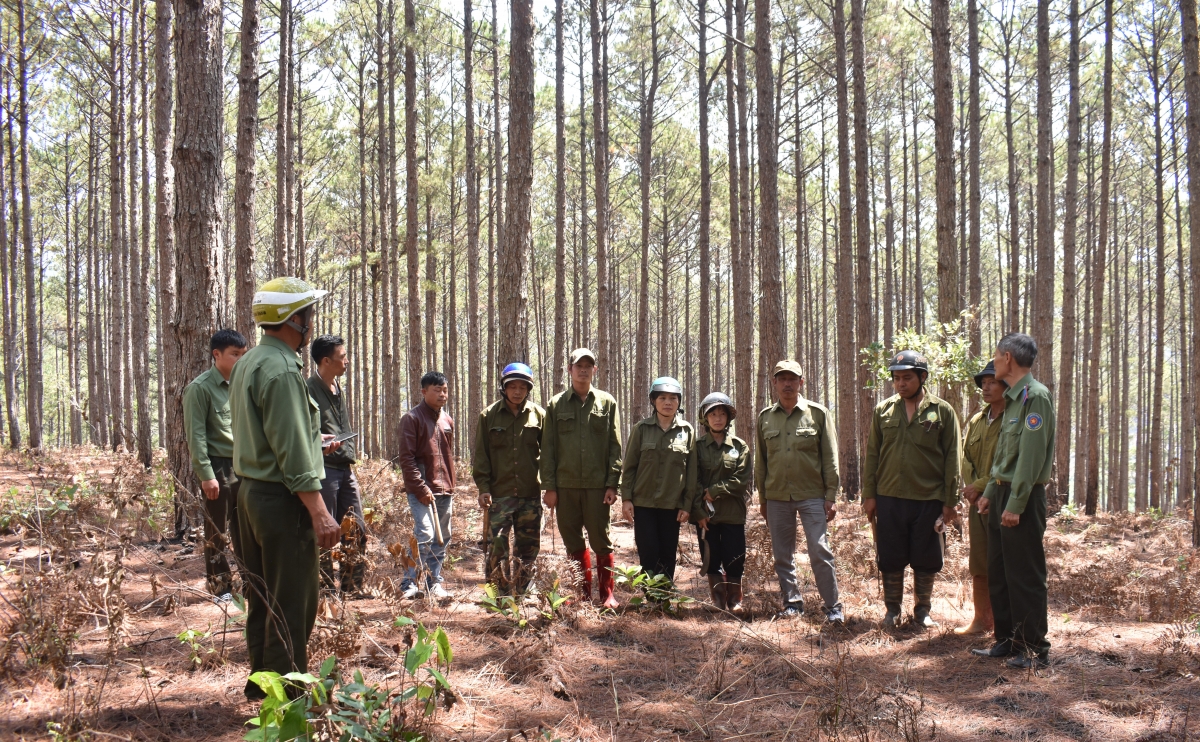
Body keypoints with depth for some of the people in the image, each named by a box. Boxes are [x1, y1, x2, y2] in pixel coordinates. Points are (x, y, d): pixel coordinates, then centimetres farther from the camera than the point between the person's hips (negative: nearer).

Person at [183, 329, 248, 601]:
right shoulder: (200, 388, -9)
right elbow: (195, 435, -12)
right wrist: (206, 474, -17)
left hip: (245, 466, 6)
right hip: (219, 466, -6)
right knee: (217, 533, 4)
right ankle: (220, 586, 13)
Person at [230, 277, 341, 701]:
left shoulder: (248, 364, 13)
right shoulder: (280, 369, -18)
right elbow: (292, 454, -22)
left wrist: (309, 436, 30)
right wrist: (319, 513, -21)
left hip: (251, 491, 10)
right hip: (282, 498, -10)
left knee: (264, 596, 18)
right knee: (292, 603, -3)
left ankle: (261, 682, 28)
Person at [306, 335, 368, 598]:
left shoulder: (338, 389, 16)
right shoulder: (309, 390, -11)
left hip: (345, 469, 8)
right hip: (322, 468, -8)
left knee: (357, 531, 9)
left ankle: (353, 587, 19)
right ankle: (328, 589, 6)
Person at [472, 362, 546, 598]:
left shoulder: (539, 415, 6)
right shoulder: (489, 416, 4)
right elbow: (480, 454, 4)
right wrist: (483, 487, -4)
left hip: (530, 493, 1)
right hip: (499, 493, -1)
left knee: (529, 547, 7)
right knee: (497, 545, -7)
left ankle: (522, 593, 19)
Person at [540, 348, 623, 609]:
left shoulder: (607, 403, 6)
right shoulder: (556, 405, 7)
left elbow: (615, 447, 2)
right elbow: (548, 448, 6)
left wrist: (612, 484, -5)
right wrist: (549, 486, -1)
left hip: (597, 484, -2)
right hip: (565, 485, 2)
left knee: (601, 540, 1)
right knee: (573, 541, 8)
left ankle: (607, 593, 11)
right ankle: (583, 592, 19)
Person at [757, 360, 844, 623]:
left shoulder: (818, 413, 0)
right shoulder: (765, 417, 7)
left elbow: (830, 458, 0)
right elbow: (760, 461, 11)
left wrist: (831, 496, -5)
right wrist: (762, 498, 9)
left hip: (812, 495, -3)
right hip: (777, 497, 3)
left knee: (820, 552, -5)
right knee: (782, 555, 8)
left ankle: (833, 606, 5)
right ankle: (792, 602, 20)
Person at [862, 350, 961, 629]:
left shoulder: (942, 412, 0)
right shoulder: (883, 410, 6)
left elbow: (952, 459, 0)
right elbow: (872, 455, 8)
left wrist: (950, 501, -3)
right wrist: (869, 494, 3)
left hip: (929, 499, -1)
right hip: (889, 498, 2)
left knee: (926, 560, 6)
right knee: (890, 559, 7)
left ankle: (922, 610, 22)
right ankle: (892, 610, 22)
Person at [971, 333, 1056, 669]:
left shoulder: (1035, 396, -14)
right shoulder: (1013, 398, 16)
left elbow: (1031, 455, -20)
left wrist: (1015, 504, -22)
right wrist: (989, 493, 16)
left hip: (1023, 497, -10)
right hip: (1003, 494, 10)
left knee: (1025, 576, -4)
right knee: (998, 574, 13)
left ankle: (1035, 649, 3)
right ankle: (1007, 639, 22)